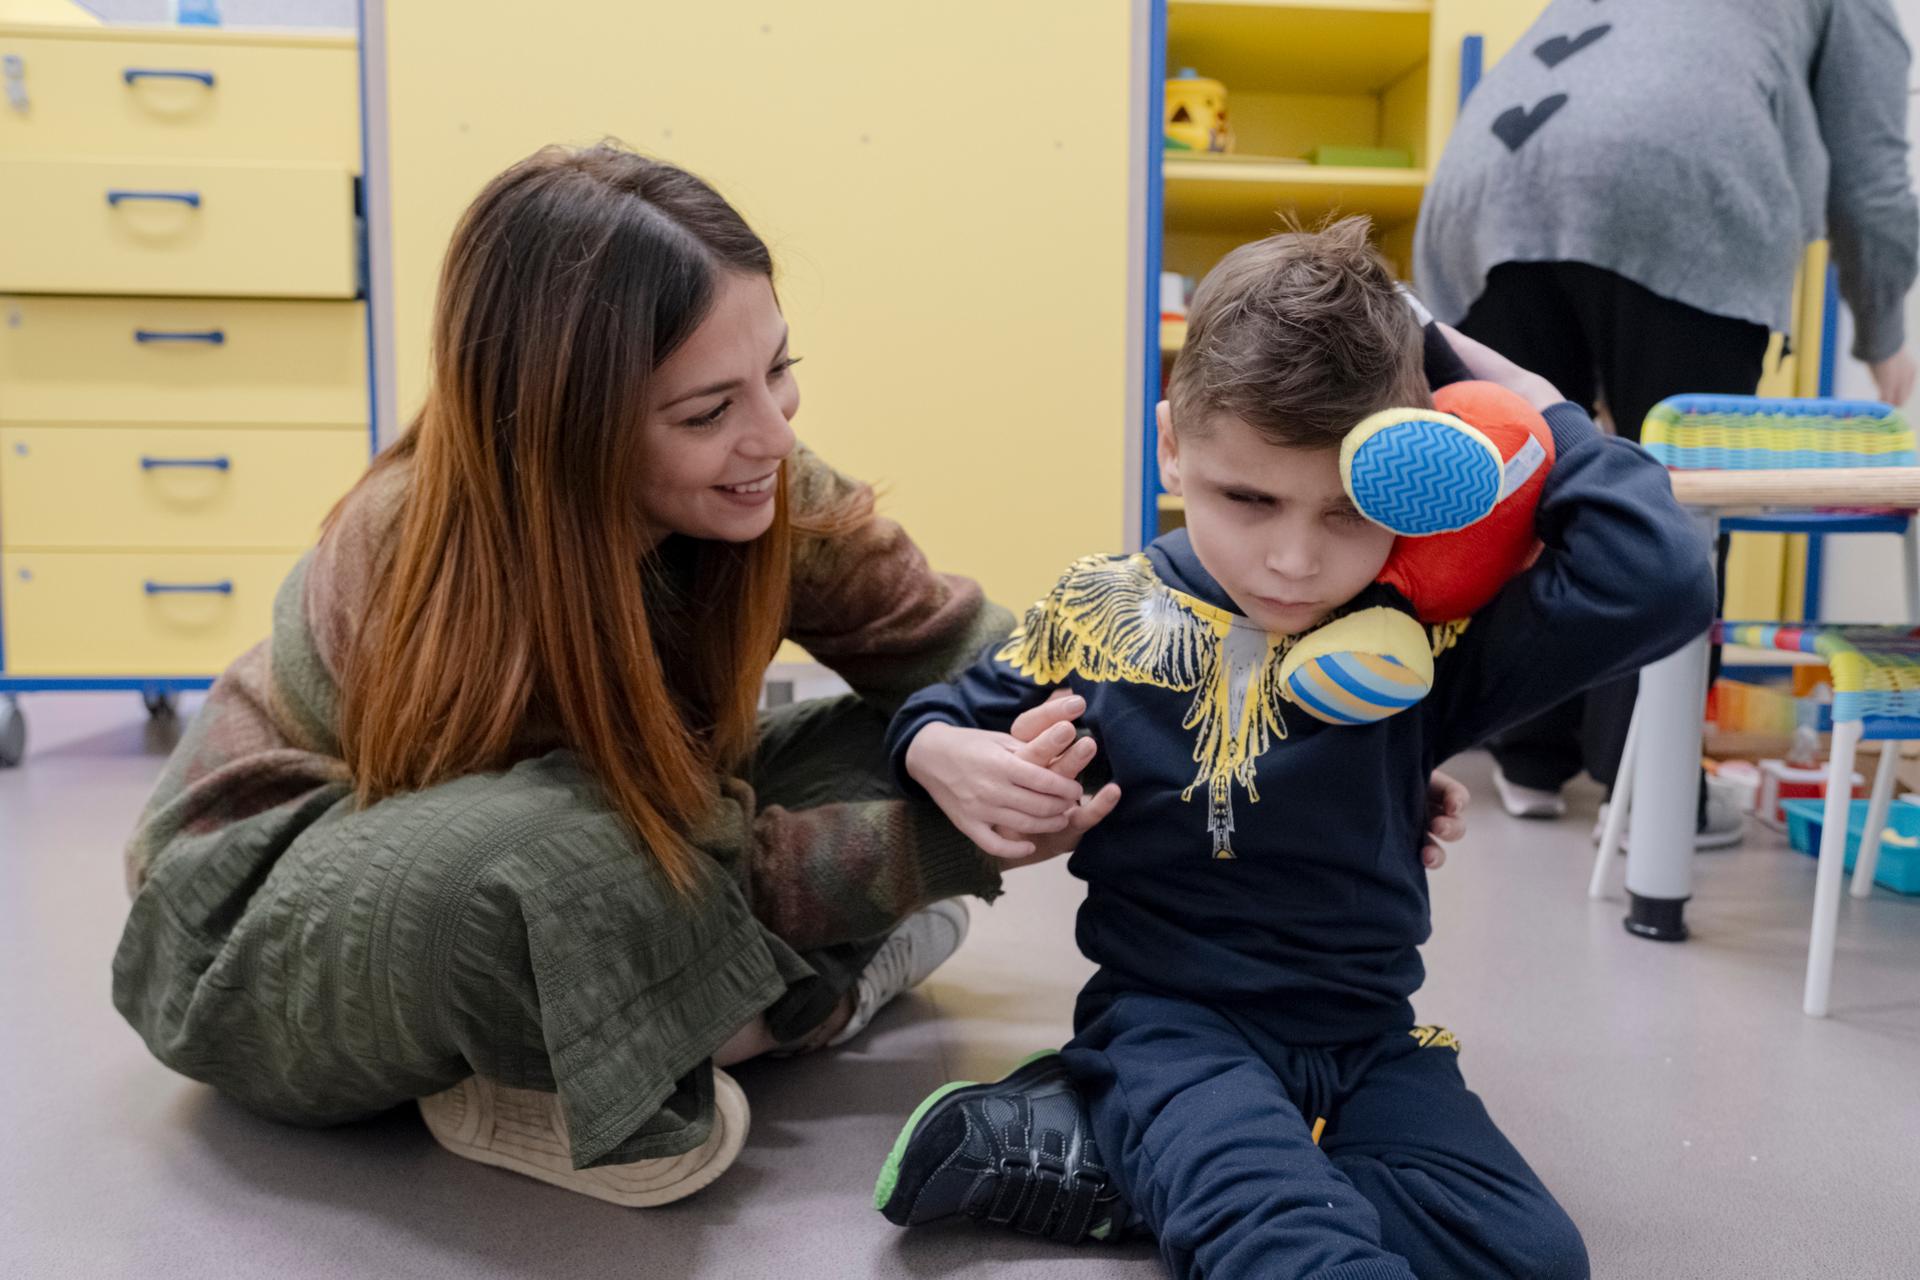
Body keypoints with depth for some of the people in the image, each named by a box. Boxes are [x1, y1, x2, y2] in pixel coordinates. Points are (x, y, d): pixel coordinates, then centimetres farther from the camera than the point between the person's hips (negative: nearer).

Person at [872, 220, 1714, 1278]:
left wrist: (1532, 407, -8)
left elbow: (1660, 583, -16)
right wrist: (945, 760, -13)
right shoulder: (1098, 617, -3)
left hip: (1367, 1034, 5)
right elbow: (942, 713, 12)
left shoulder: (1419, 638, -5)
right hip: (1172, 1019, -4)